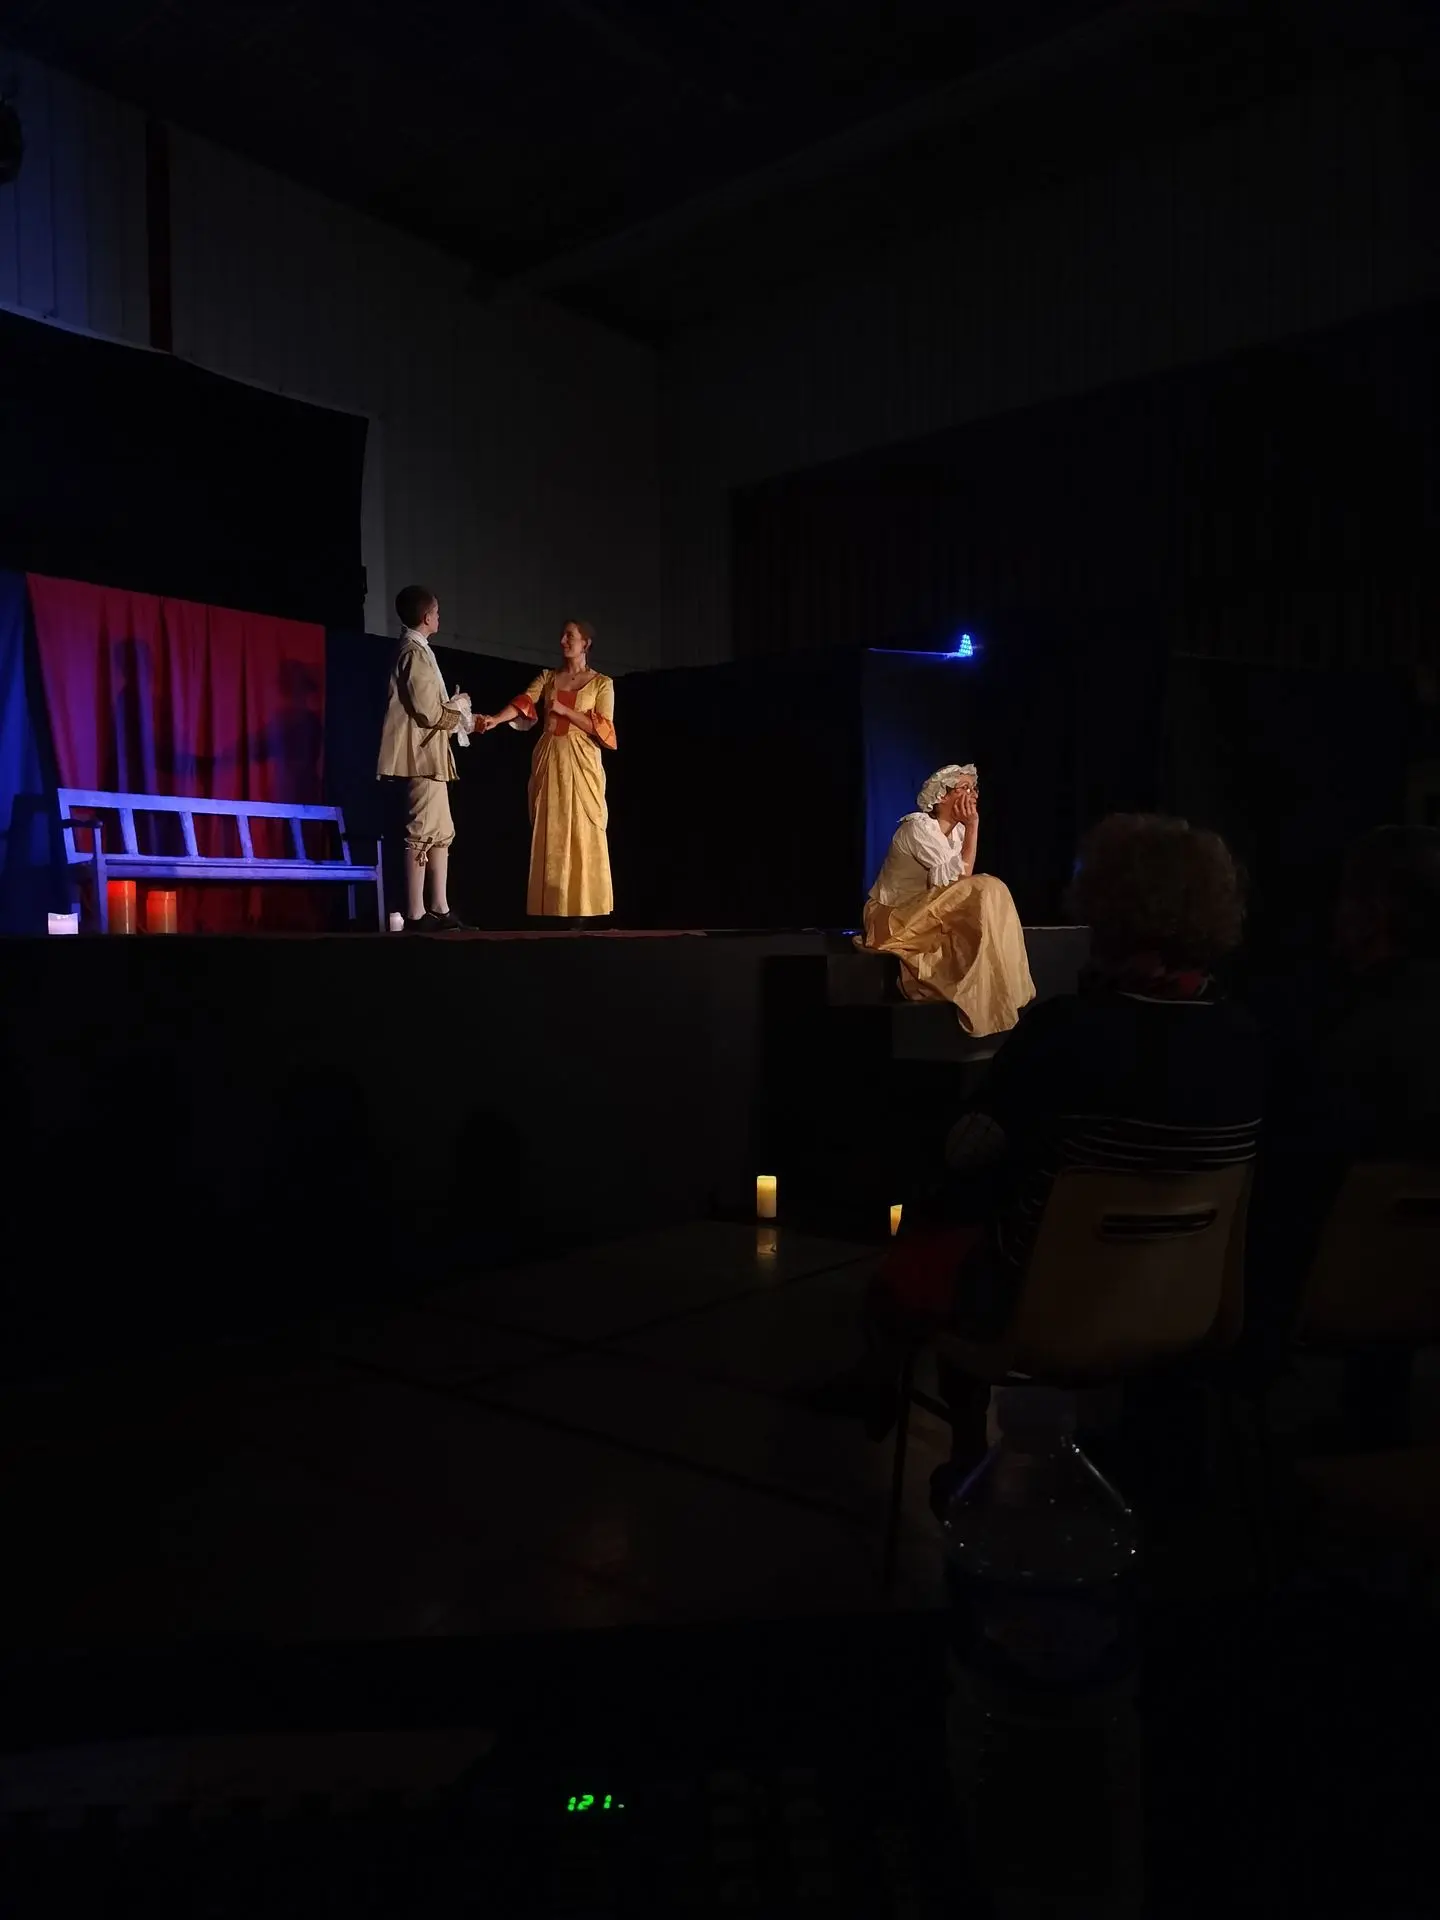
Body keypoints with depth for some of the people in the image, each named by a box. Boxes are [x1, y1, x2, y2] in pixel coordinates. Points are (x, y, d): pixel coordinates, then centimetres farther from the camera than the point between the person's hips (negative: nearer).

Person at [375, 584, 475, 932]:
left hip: (429, 755, 11)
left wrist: (458, 716, 18)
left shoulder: (416, 650, 19)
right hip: (424, 755, -11)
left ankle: (439, 910, 13)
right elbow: (430, 713, -18)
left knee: (442, 833, 11)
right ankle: (416, 915, -10)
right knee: (423, 832, -11)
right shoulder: (416, 653, -13)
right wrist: (459, 705, -2)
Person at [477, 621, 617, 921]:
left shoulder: (602, 683, 4)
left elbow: (603, 727, -5)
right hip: (550, 761, 3)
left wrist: (564, 710, -10)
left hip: (582, 763, -3)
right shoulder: (546, 677, 12)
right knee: (549, 834, -1)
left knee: (583, 835, -6)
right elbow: (523, 702, -4)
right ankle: (553, 906, 1)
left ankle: (584, 906, -2)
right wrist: (496, 719, -23)